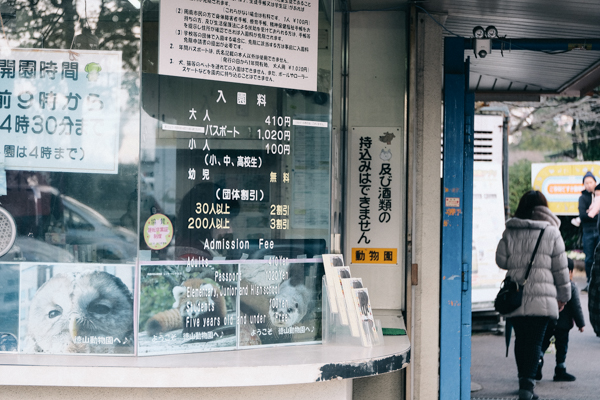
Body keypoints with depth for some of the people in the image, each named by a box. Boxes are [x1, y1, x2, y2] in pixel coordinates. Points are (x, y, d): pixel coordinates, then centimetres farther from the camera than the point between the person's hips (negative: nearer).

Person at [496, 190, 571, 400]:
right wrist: (564, 295, 14)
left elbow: (501, 260, 5)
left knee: (521, 339, 14)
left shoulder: (509, 232, 4)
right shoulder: (551, 233, 0)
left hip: (515, 296, 3)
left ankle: (524, 381, 22)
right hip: (541, 298, -2)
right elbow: (560, 268, 3)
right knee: (535, 341, -1)